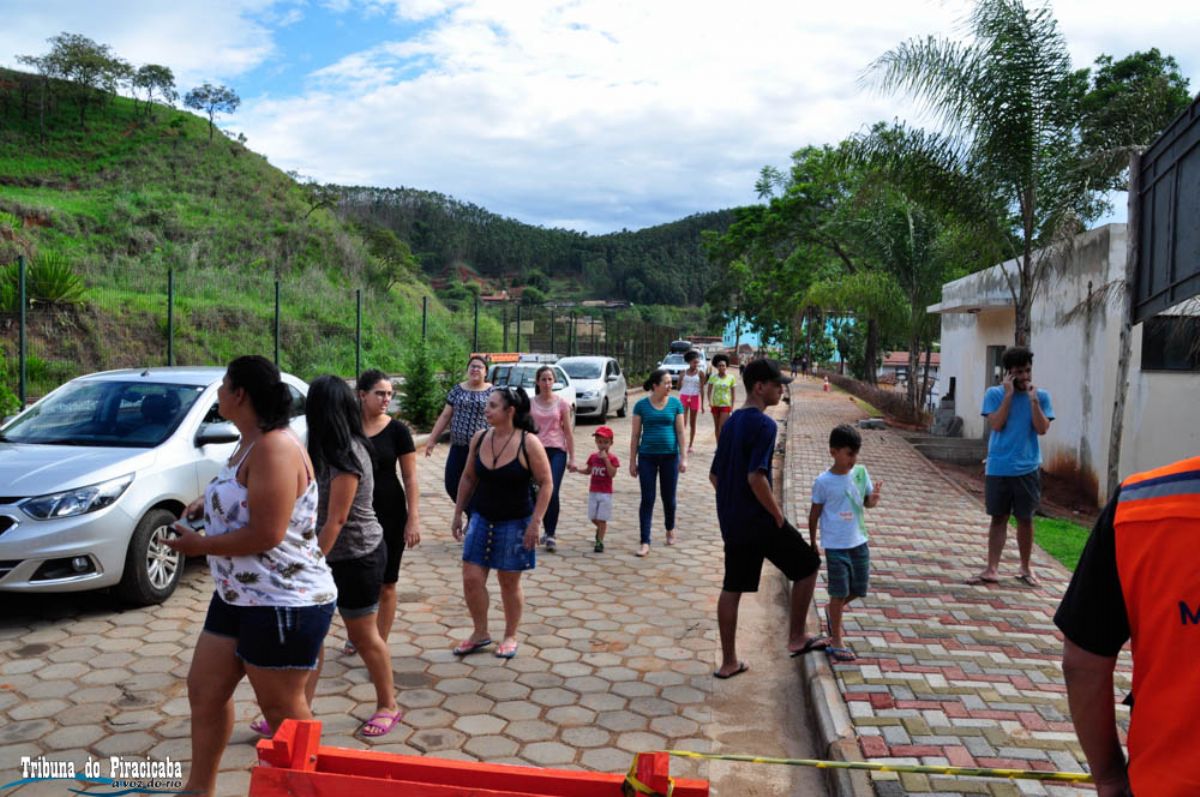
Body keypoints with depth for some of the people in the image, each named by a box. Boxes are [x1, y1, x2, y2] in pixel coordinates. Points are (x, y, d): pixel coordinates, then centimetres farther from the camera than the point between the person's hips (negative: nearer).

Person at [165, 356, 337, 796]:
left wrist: (199, 545, -14)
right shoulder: (251, 444, 10)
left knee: (283, 711, 5)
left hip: (285, 603, -11)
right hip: (238, 596, 11)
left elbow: (266, 534, -27)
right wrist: (208, 503, 9)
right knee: (204, 690, 18)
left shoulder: (274, 448, -23)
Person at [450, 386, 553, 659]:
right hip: (482, 519, 4)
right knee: (471, 578, 3)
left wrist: (535, 522, -16)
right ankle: (480, 633, 24)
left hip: (515, 523, -4)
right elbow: (468, 478, 9)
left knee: (509, 583, 8)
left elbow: (546, 483, -12)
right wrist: (458, 513, 9)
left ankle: (510, 637, 28)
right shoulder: (480, 438, -2)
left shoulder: (529, 443, -16)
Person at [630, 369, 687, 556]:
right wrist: (632, 461, 1)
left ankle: (670, 529, 38)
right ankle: (645, 542, 2)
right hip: (647, 457, -1)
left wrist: (683, 457, -3)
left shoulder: (675, 403, -1)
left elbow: (680, 432, 2)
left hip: (670, 456, 1)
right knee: (647, 499, -1)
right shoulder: (641, 405, -2)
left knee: (669, 497, 12)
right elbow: (635, 435, 1)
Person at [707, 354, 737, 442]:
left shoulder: (731, 378, -4)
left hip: (726, 405, -3)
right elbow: (709, 391, 1)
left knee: (722, 428, -9)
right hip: (715, 404, 3)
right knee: (716, 427, 10)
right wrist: (710, 401, -15)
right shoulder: (713, 377, 0)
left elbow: (734, 393, 1)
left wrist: (732, 406, -2)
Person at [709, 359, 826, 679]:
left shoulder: (731, 423, 12)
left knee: (732, 587, 11)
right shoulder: (763, 425, -16)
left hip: (731, 521, 8)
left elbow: (714, 475, 16)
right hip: (759, 520, -8)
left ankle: (729, 662, 18)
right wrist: (778, 514, -15)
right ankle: (796, 637, 17)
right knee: (807, 566, 10)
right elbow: (756, 477, -25)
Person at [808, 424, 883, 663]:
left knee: (859, 589, 13)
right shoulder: (823, 482, -13)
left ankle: (834, 611, 42)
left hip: (859, 542, 5)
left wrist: (874, 497, -16)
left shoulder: (860, 472, -1)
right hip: (836, 545, -5)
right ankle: (836, 643, 13)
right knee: (839, 592, 1)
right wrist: (812, 543, 0)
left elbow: (867, 502, 8)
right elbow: (814, 514, -4)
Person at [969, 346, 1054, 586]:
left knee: (1025, 519, 9)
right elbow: (996, 425, -13)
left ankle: (1025, 568, 24)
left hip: (1027, 469, 1)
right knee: (998, 518, 6)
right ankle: (992, 570, 9)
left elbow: (1042, 429, -8)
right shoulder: (995, 393, -1)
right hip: (998, 468, -1)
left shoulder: (1040, 396, 2)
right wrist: (1009, 395, -14)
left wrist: (1033, 399, -13)